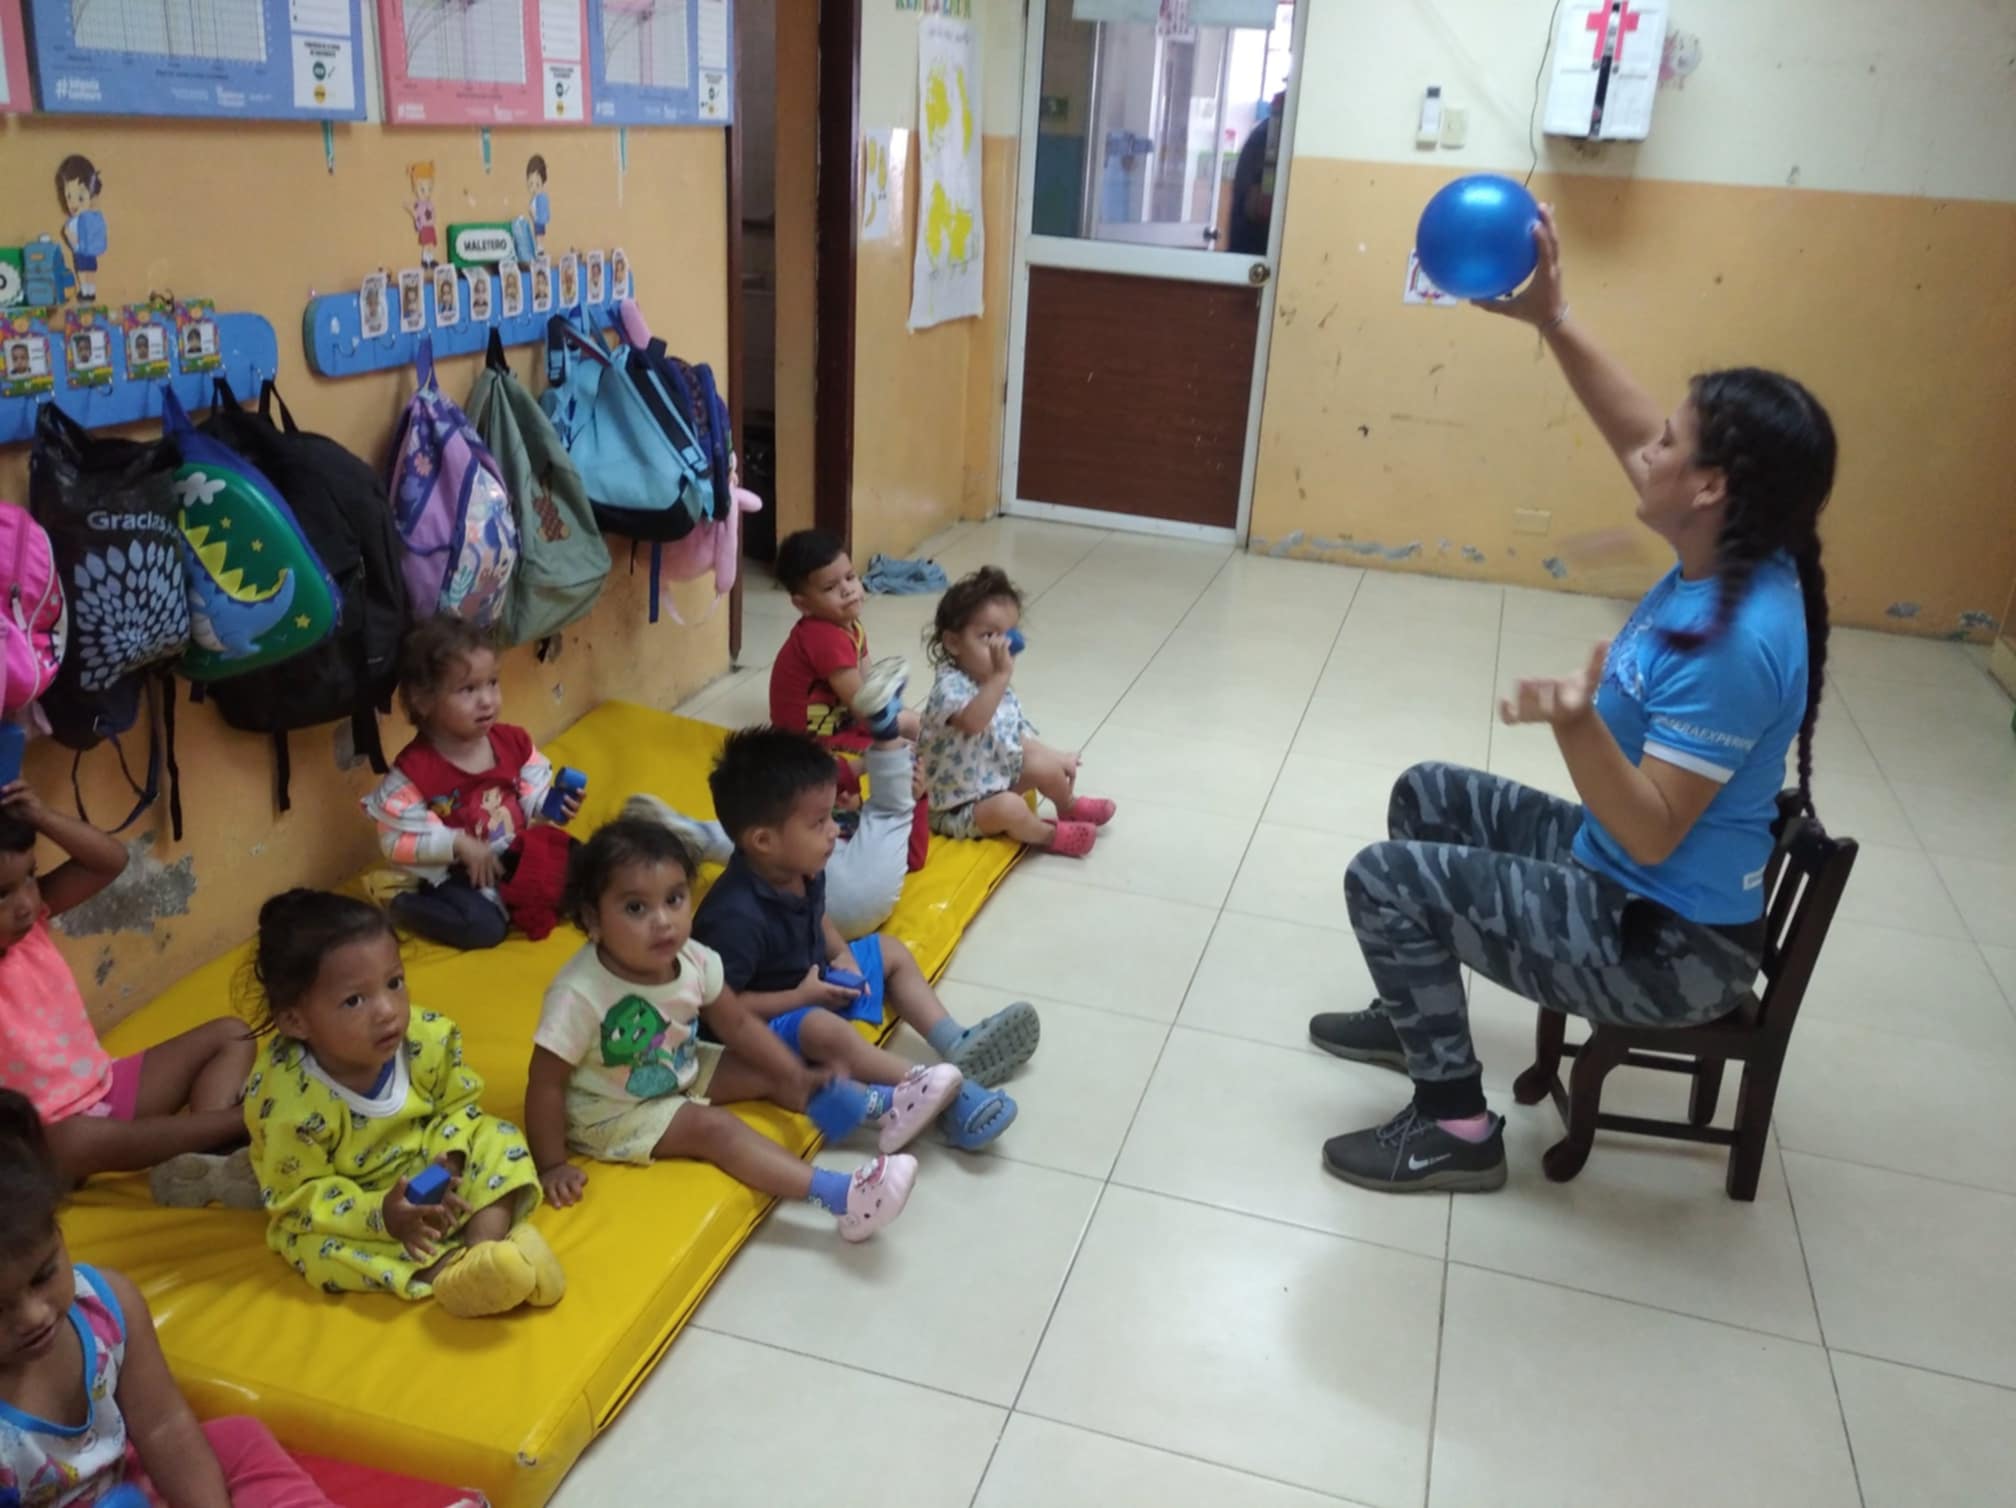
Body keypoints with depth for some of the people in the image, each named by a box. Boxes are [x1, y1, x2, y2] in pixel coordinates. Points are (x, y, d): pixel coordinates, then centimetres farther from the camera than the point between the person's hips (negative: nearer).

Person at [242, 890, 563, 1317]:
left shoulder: (428, 1039, -22)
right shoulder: (287, 1102, -33)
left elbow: (460, 1105, -5)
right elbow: (298, 1195, -23)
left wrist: (447, 1161, -25)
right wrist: (380, 1215, -35)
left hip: (424, 1168, 4)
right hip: (342, 1207, -4)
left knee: (497, 1139, -11)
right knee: (309, 1243, -31)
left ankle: (485, 1241, -29)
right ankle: (445, 1268, -34)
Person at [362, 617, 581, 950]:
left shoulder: (513, 741, -3)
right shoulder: (414, 769, -18)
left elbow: (532, 794, 7)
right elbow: (397, 841, -18)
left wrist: (551, 806, -16)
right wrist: (459, 844, -27)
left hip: (517, 857, 5)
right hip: (453, 874, -5)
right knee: (483, 928, -25)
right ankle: (404, 906, 1)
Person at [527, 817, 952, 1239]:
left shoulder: (693, 961, -18)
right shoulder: (579, 996, -34)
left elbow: (738, 1024, -4)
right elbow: (545, 1084, -25)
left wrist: (800, 1079, -7)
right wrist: (552, 1166, -21)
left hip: (679, 1073, 7)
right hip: (613, 1111, -7)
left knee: (772, 1074, -2)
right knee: (714, 1128, -23)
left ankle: (884, 1105, 4)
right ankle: (840, 1195, -32)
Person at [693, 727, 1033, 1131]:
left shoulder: (802, 872, -6)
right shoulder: (737, 915, -33)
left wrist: (842, 955, -4)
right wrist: (800, 998, -25)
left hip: (815, 982, 10)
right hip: (772, 1021, -10)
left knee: (889, 951, 15)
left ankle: (955, 1045, 5)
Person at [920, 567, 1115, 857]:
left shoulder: (999, 687, 3)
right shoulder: (950, 686, -28)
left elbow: (1016, 738, 15)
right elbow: (973, 721, -49)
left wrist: (1057, 758, 9)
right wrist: (1002, 675, -51)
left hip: (997, 780, 10)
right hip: (958, 807, -10)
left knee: (1044, 765, 10)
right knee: (1010, 807, -32)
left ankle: (1070, 805, 40)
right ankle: (1049, 835, -2)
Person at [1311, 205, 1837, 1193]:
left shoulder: (1735, 643, -32)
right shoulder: (1733, 558, -6)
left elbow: (1653, 834, -29)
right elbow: (1633, 434, 6)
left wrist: (1577, 724, -46)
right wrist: (1550, 319, 1)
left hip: (1670, 942, -10)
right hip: (1631, 877, 10)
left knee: (1385, 879, -10)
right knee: (1427, 796, 19)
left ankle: (1456, 1129, 3)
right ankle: (1419, 1013, 35)